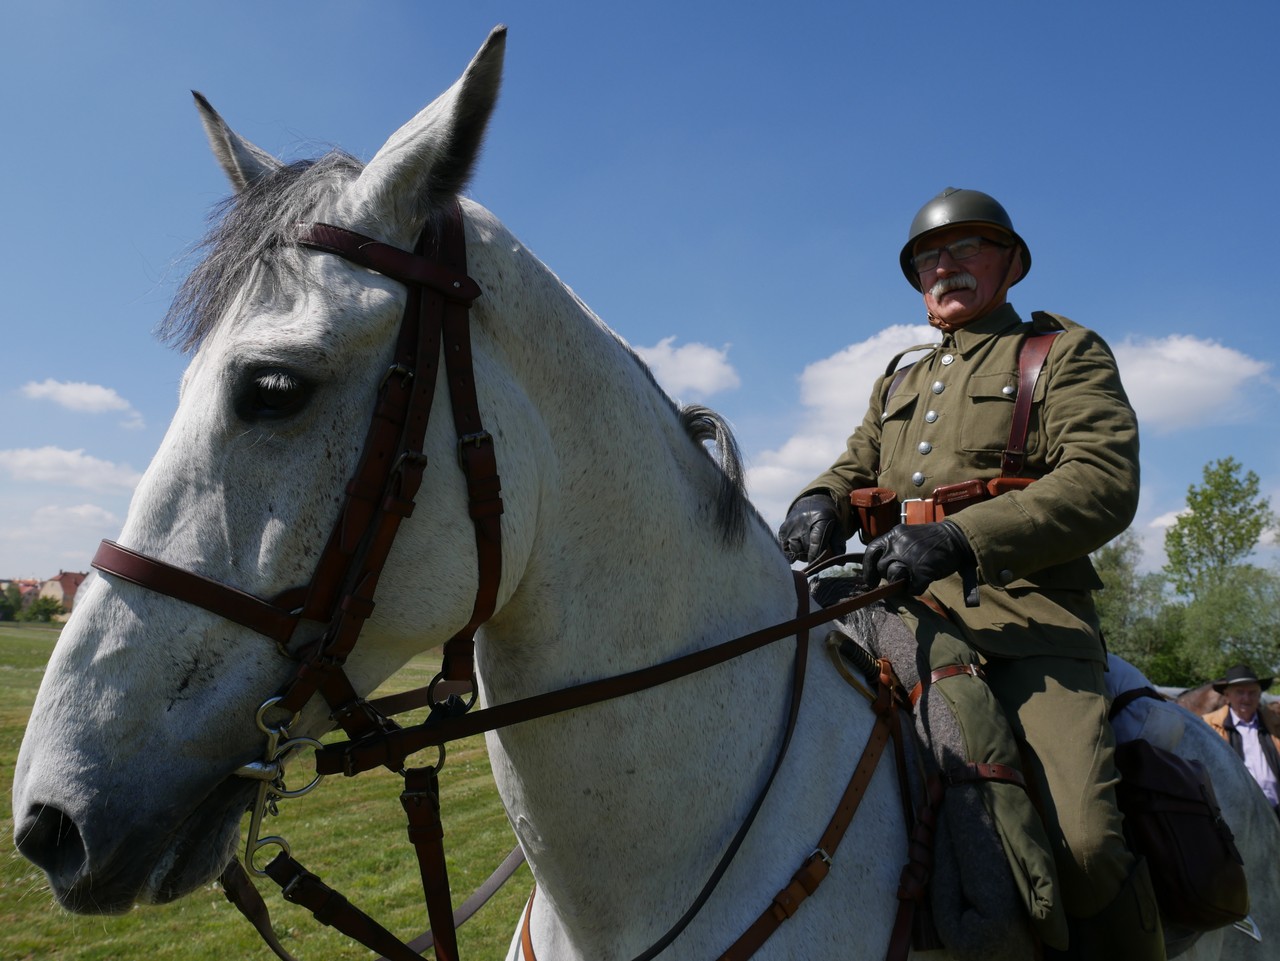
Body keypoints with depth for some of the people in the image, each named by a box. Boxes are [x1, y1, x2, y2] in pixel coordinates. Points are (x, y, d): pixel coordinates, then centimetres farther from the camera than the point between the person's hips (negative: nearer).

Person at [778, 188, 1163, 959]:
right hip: (905, 617, 5)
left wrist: (960, 539, -22)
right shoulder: (900, 383, 29)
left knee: (1085, 845, -22)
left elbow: (1105, 481, -6)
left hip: (1028, 615, -4)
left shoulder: (1068, 353, 10)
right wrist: (820, 504, -5)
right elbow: (854, 469, 22)